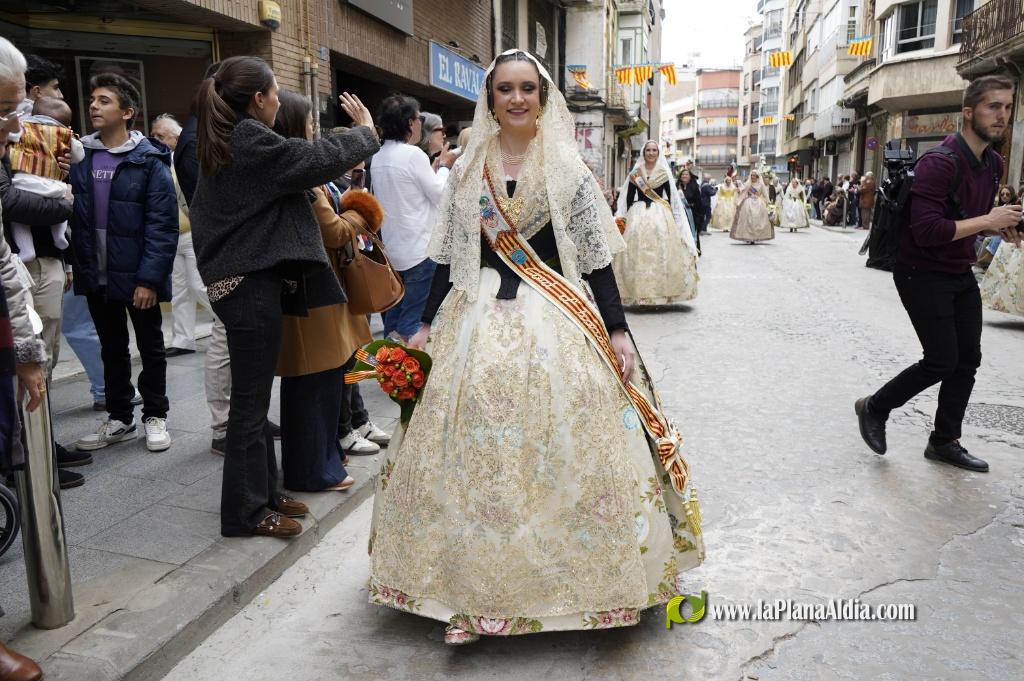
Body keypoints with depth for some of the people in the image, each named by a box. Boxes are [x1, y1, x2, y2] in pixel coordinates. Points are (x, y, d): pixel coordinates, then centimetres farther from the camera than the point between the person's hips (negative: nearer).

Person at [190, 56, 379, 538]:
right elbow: (321, 158, -11)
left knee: (252, 397, 15)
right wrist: (364, 131, 6)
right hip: (251, 284, -10)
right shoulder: (252, 141, -15)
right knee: (250, 401, -1)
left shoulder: (221, 145, 14)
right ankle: (247, 511, 11)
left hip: (232, 278, 10)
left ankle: (263, 492, 27)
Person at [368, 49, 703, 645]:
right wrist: (428, 325, 8)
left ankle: (575, 575, 18)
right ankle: (477, 587, 16)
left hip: (558, 320, -2)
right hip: (482, 319, 2)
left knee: (563, 447, -2)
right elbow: (450, 256, 12)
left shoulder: (567, 166, 3)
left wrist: (617, 329, -5)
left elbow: (595, 255, 1)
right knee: (476, 449, 1)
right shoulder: (469, 170, 9)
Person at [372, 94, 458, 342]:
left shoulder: (378, 156, 9)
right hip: (418, 249, -8)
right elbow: (441, 194, -10)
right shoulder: (413, 154, -15)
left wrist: (435, 167, 15)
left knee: (395, 312, 15)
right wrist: (444, 166, 6)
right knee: (412, 321, -3)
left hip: (392, 248, 8)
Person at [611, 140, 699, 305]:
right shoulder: (635, 173, 8)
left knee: (661, 252, -7)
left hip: (661, 215, 0)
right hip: (638, 215, 0)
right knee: (637, 254, -6)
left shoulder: (664, 173, 7)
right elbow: (628, 197, 8)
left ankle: (660, 291, 0)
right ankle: (640, 294, -2)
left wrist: (669, 216, -1)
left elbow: (671, 197, 7)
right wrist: (624, 217, 1)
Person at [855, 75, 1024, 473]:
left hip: (961, 274, 9)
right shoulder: (939, 163, -22)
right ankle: (874, 408, 14)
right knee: (942, 361, -8)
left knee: (968, 359, 8)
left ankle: (944, 442, 20)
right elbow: (927, 231, -30)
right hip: (923, 275, -9)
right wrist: (988, 221, -22)